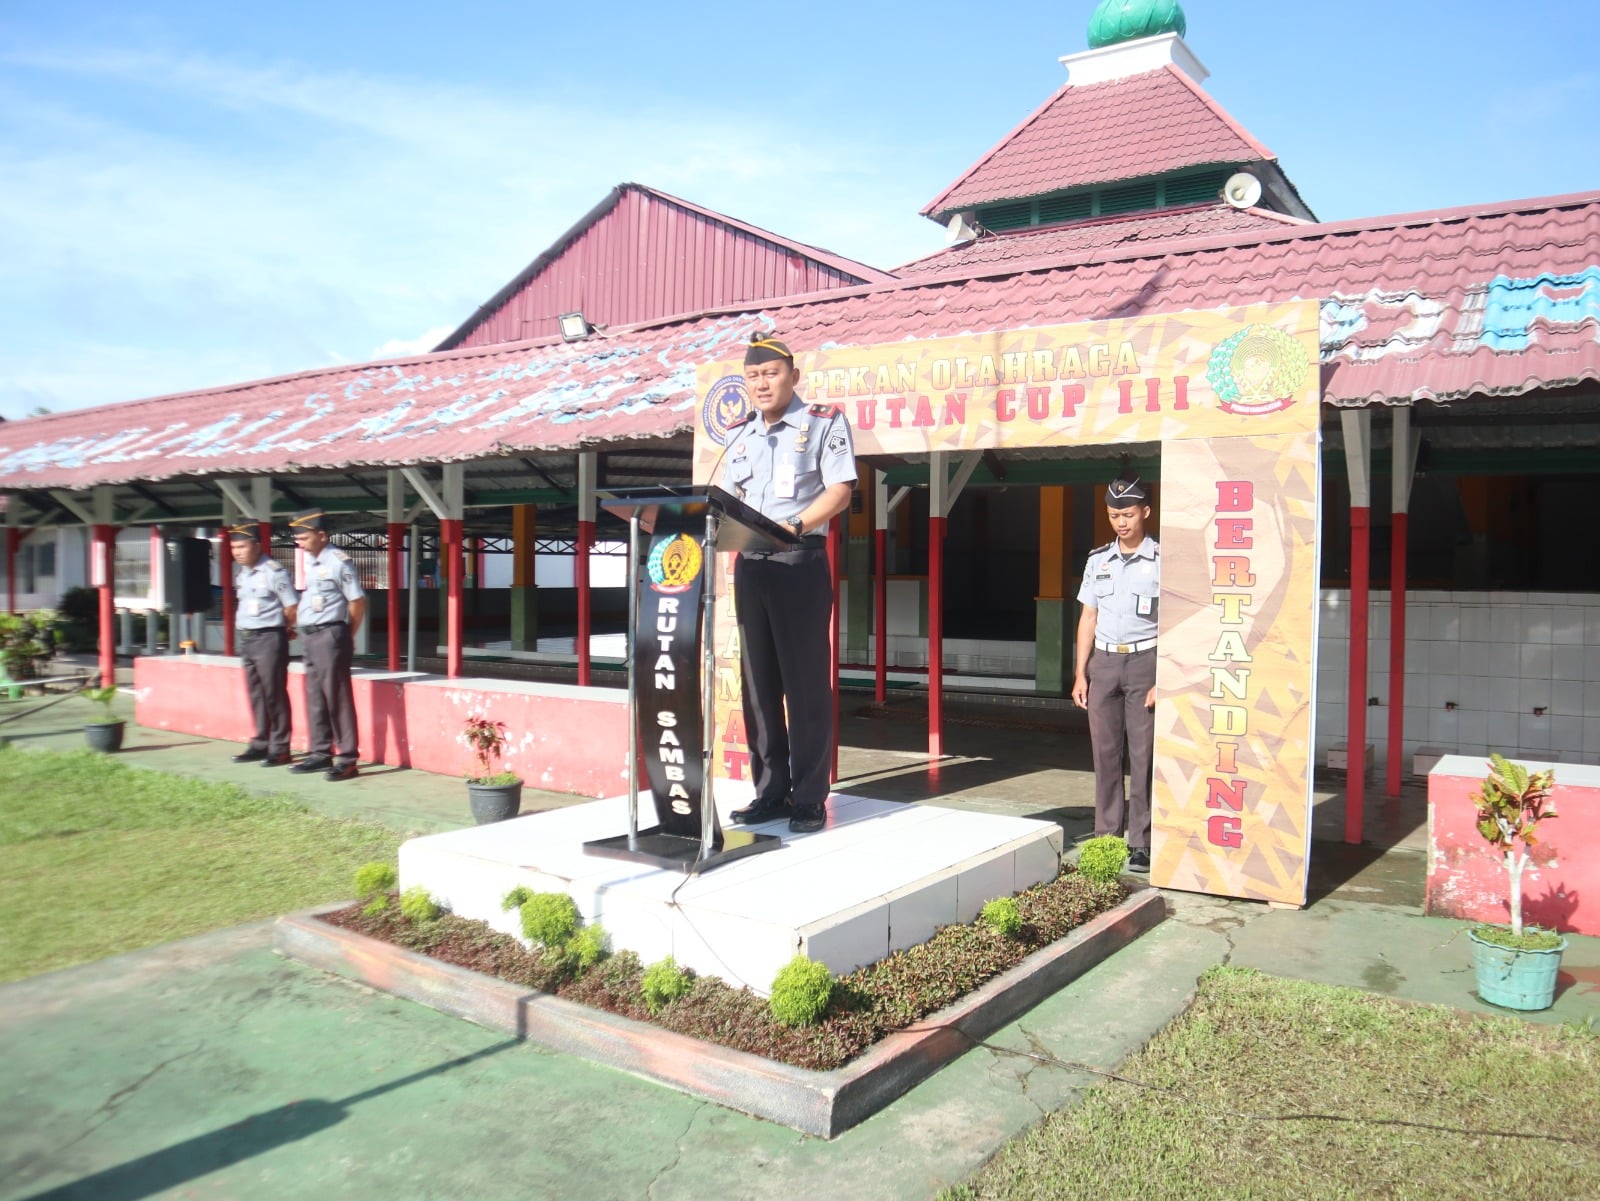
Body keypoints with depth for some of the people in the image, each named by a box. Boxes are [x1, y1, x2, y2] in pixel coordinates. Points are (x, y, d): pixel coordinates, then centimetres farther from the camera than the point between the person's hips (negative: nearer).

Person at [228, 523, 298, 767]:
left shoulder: (274, 571, -12)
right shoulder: (240, 572, 12)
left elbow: (292, 608, -12)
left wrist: (277, 628, 1)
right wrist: (244, 629, 12)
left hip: (269, 639, -8)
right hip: (246, 638, 8)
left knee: (274, 694, -3)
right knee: (255, 694, 13)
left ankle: (280, 748, 4)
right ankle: (261, 744, 22)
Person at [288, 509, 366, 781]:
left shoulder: (338, 561, -12)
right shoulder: (310, 562, 12)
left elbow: (358, 601, -11)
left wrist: (347, 636, -2)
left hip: (330, 636, -9)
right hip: (311, 636, 9)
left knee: (337, 698, -6)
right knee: (314, 698, 13)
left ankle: (347, 759, -2)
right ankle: (321, 753, 23)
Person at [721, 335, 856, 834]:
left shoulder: (824, 423, 0)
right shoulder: (740, 435, 17)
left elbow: (839, 490, -9)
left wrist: (795, 525, -24)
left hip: (800, 562, -6)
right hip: (749, 565, 6)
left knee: (805, 682, -3)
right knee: (759, 681, 8)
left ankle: (810, 797, 4)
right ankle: (771, 790, 17)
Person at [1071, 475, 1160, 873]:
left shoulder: (1161, 561, -2)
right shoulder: (1098, 560, 11)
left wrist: (1163, 680, -12)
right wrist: (1080, 673, 7)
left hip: (1144, 661, -4)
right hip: (1103, 661, 4)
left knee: (1143, 755, -3)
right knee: (1105, 752, 6)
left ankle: (1141, 843, 3)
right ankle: (1106, 836, 14)